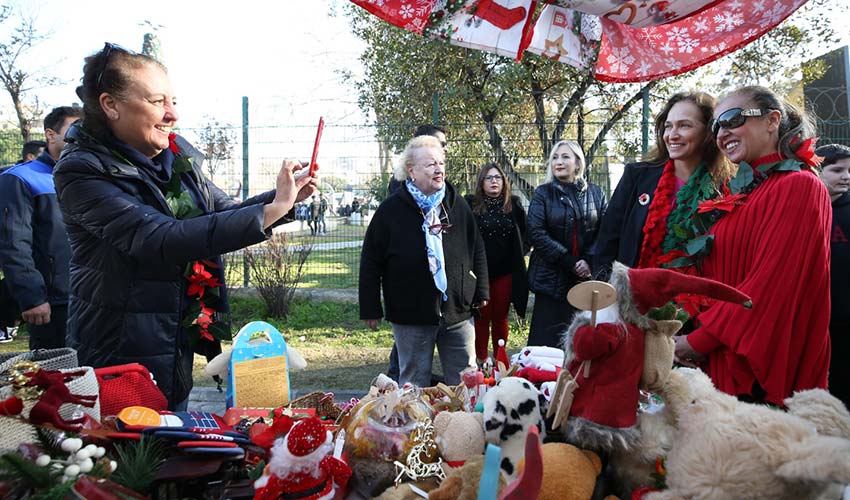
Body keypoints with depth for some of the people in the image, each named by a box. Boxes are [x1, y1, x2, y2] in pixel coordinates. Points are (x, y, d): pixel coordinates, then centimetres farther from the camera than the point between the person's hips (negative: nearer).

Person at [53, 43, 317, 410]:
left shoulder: (177, 156, 0)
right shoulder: (82, 172, -19)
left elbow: (225, 213, 13)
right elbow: (162, 240, -30)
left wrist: (285, 197, -6)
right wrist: (270, 211, -32)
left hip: (179, 348, 7)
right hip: (118, 355, -6)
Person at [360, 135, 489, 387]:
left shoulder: (458, 205, 6)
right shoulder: (391, 210, -5)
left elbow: (477, 250, 14)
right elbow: (371, 261, -2)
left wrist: (481, 291, 10)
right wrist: (370, 309, -3)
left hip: (458, 312, 3)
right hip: (411, 314, -3)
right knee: (414, 383, 9)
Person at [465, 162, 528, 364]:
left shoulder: (514, 205, 5)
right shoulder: (470, 204, -4)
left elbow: (525, 233, 16)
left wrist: (519, 253, 7)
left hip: (506, 272, 2)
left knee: (500, 317, 10)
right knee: (482, 317, 4)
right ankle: (481, 360, 14)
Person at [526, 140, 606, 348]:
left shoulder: (595, 193, 11)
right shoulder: (543, 194, 5)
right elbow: (536, 234, -7)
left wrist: (589, 261, -12)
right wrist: (570, 262, -12)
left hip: (588, 278, 2)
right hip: (552, 279, -2)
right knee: (548, 340, -2)